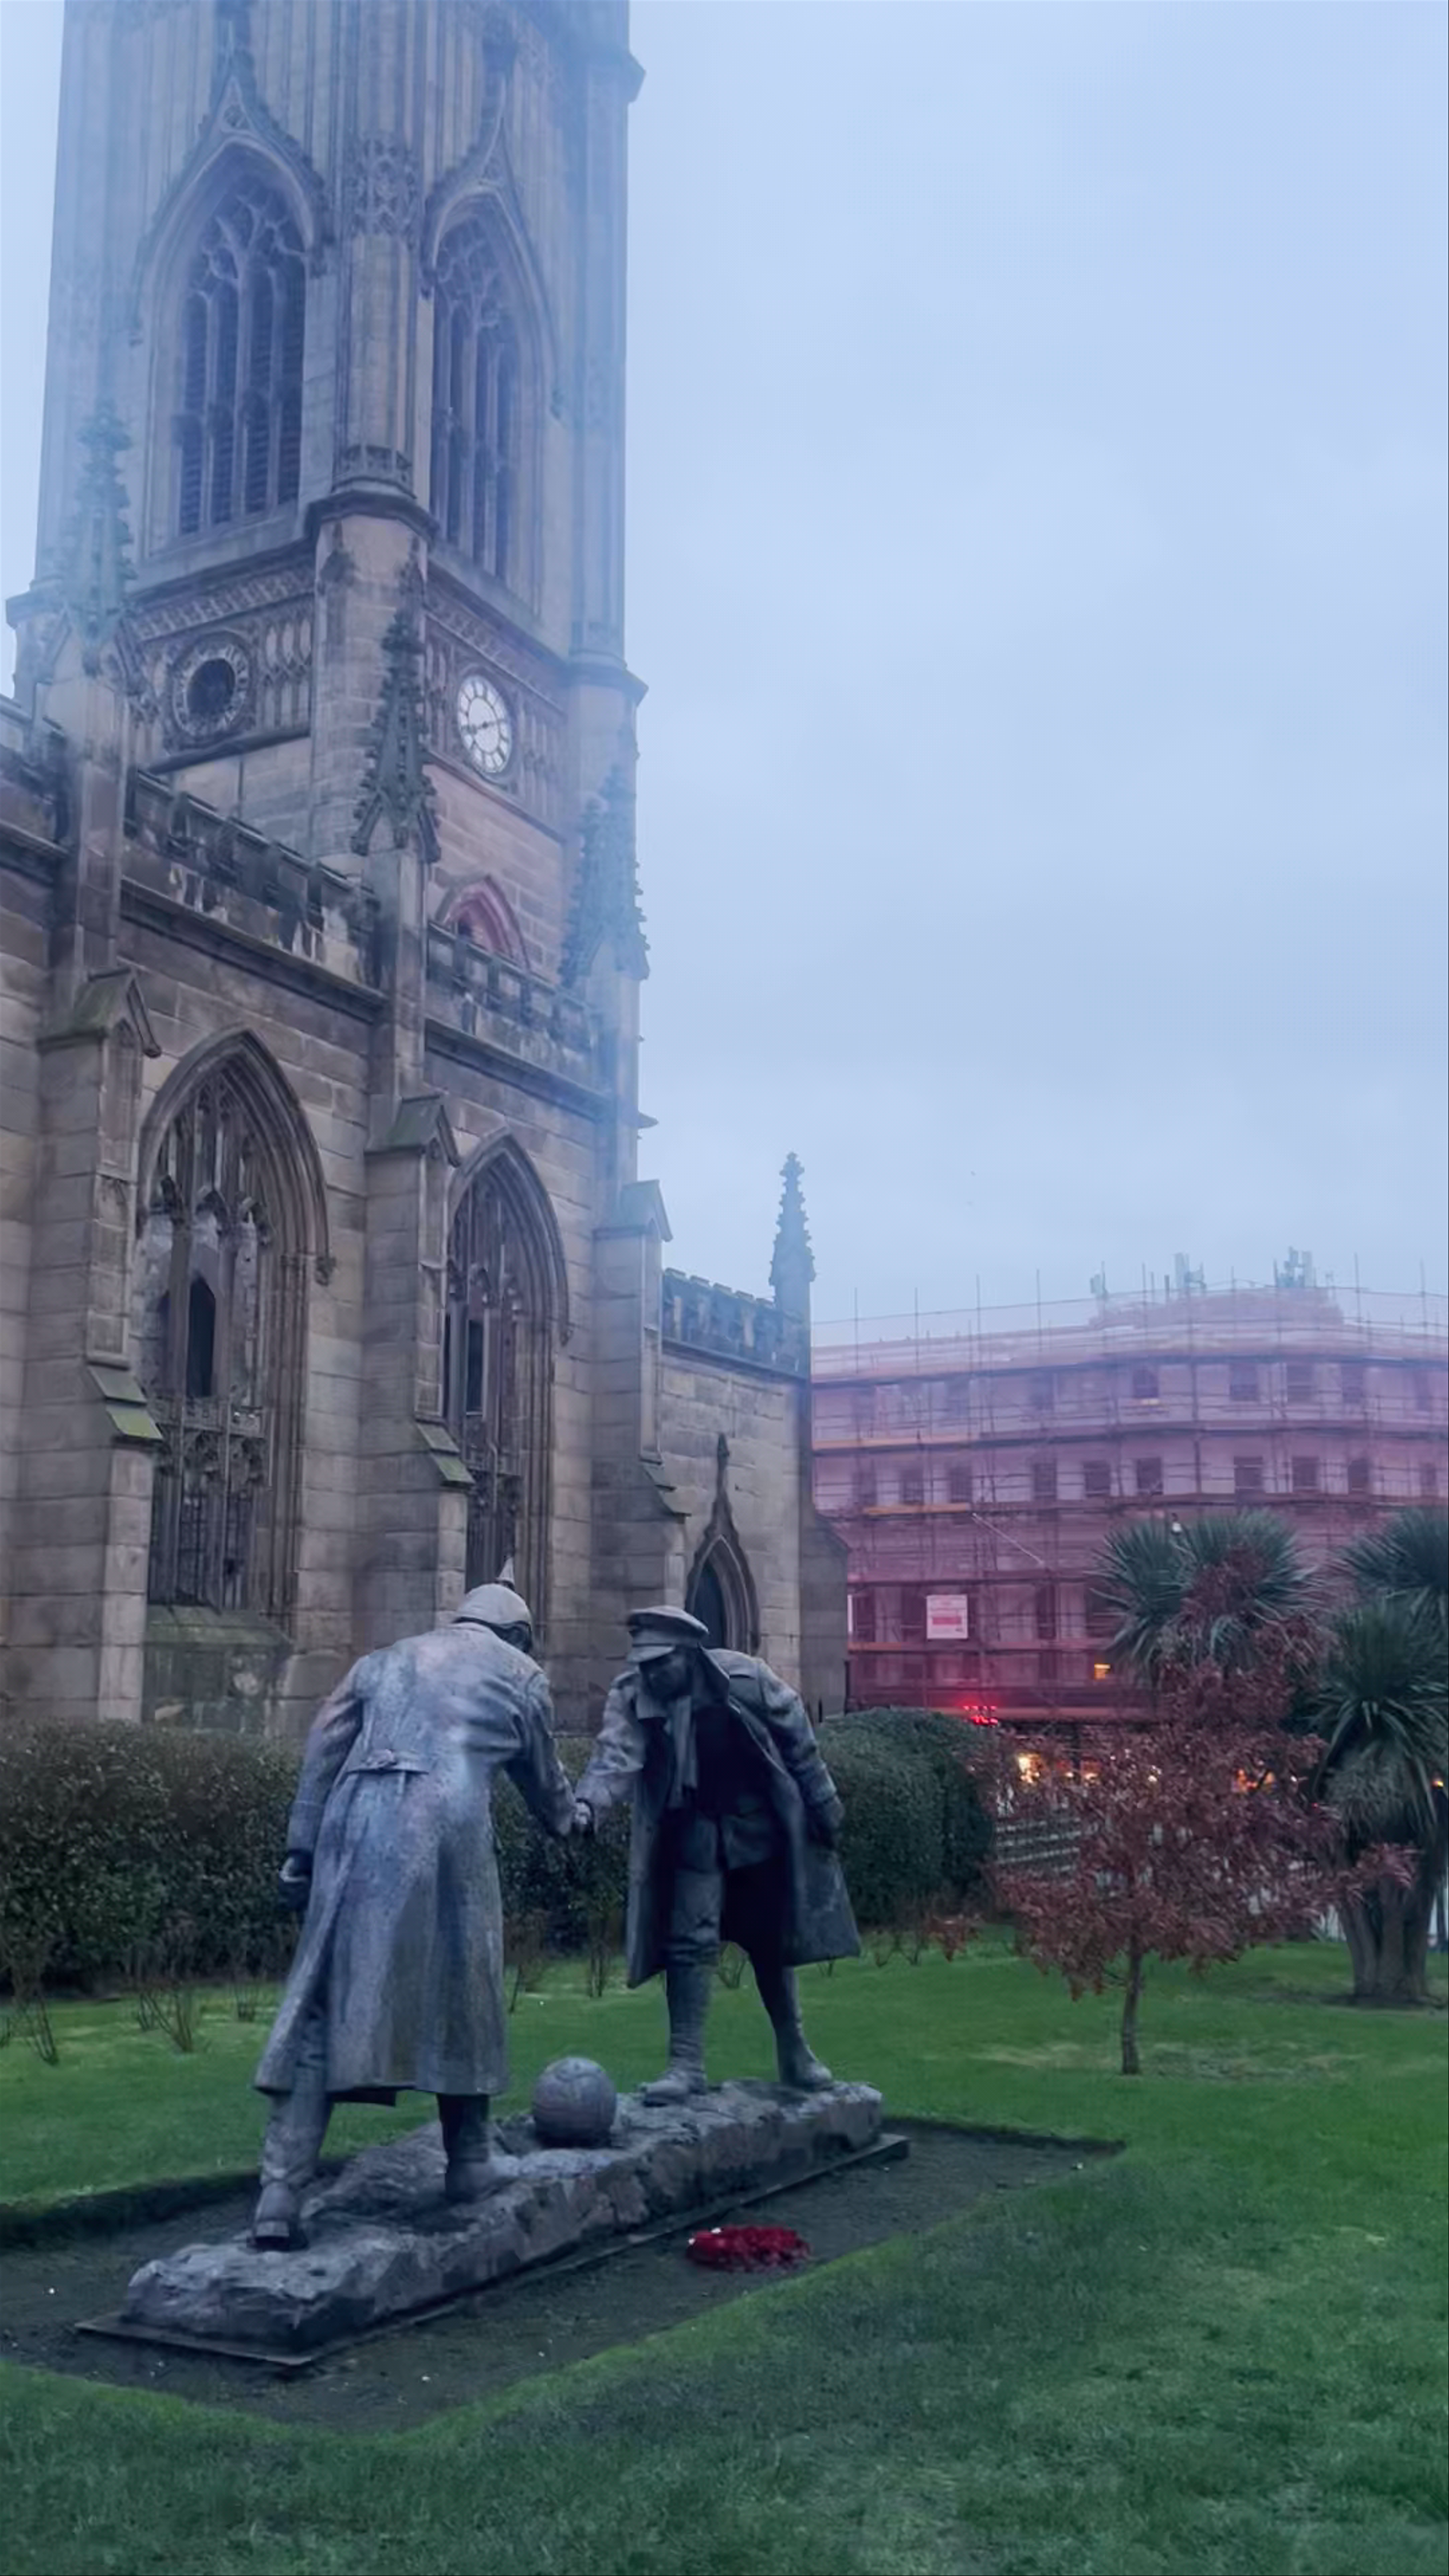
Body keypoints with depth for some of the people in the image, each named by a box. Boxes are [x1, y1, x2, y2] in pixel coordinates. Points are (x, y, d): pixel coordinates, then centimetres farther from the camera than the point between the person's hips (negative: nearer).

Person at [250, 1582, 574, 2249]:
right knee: (462, 1991, 15)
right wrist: (568, 1819, 51)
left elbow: (321, 1755, 17)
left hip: (356, 1825, 3)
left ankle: (280, 2197, -1)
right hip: (447, 1826, -3)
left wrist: (300, 1853, 15)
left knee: (322, 2004, 4)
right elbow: (543, 1777, 30)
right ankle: (469, 2161, 25)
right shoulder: (520, 1673, 20)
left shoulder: (385, 1660, 28)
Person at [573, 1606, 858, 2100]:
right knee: (690, 1943, -10)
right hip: (696, 1834, 0)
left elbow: (795, 1734, -7)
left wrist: (821, 1799, -2)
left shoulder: (743, 1676, -19)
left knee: (772, 1942, 12)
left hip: (760, 1826, 0)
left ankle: (795, 2052, 30)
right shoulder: (631, 1697, -19)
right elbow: (616, 1755, -31)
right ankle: (686, 2064, -1)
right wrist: (587, 1802, -51)